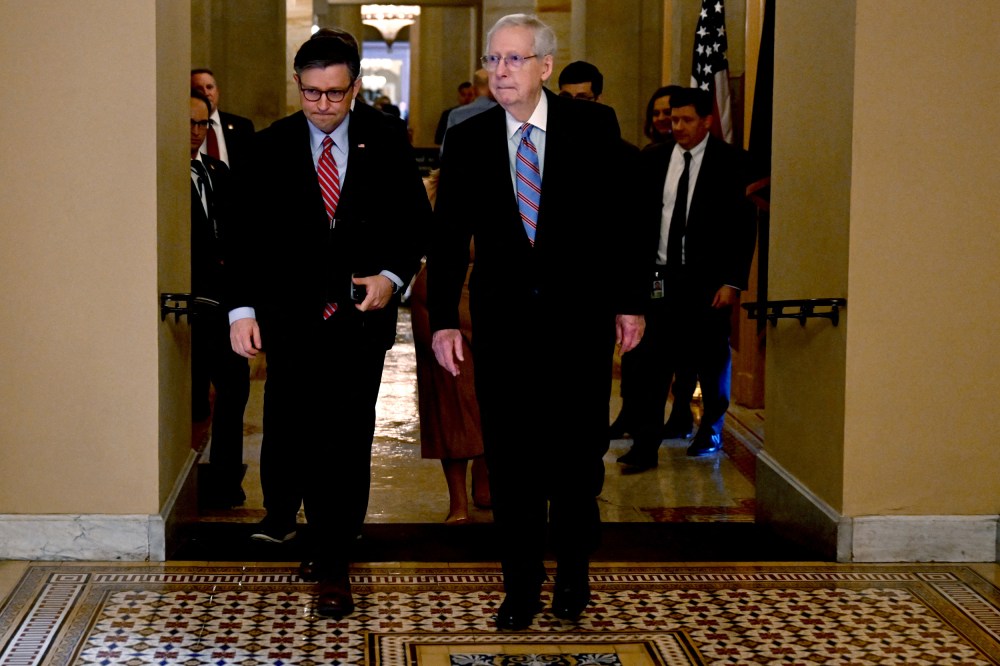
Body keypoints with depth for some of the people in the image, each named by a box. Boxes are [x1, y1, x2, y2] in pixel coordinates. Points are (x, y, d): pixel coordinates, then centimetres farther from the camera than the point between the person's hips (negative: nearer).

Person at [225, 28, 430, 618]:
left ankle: (332, 565, 11)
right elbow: (249, 234, 0)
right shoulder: (271, 147, 0)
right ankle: (280, 514, 37)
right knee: (290, 430, 4)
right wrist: (242, 309, -10)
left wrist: (393, 275, -9)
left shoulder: (386, 140, 1)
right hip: (292, 316, 0)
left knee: (347, 443, 0)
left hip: (361, 315, 0)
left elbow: (416, 218, 7)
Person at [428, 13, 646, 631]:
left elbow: (624, 215, 1)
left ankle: (574, 575, 26)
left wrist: (631, 302, -1)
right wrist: (444, 320, -2)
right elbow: (449, 236, 3)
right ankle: (522, 586, 18)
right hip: (503, 319, 1)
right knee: (511, 461, 5)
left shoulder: (594, 126, -2)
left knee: (579, 454, 7)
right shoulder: (467, 140, 2)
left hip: (581, 317, -1)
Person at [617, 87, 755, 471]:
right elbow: (640, 217, 9)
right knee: (650, 359, -6)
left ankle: (712, 432, 31)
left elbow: (743, 226, -6)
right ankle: (645, 445, -4)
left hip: (708, 280, -2)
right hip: (662, 277, 2)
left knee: (712, 360, 12)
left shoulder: (730, 162, -4)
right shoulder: (653, 160, 7)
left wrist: (733, 281, -11)